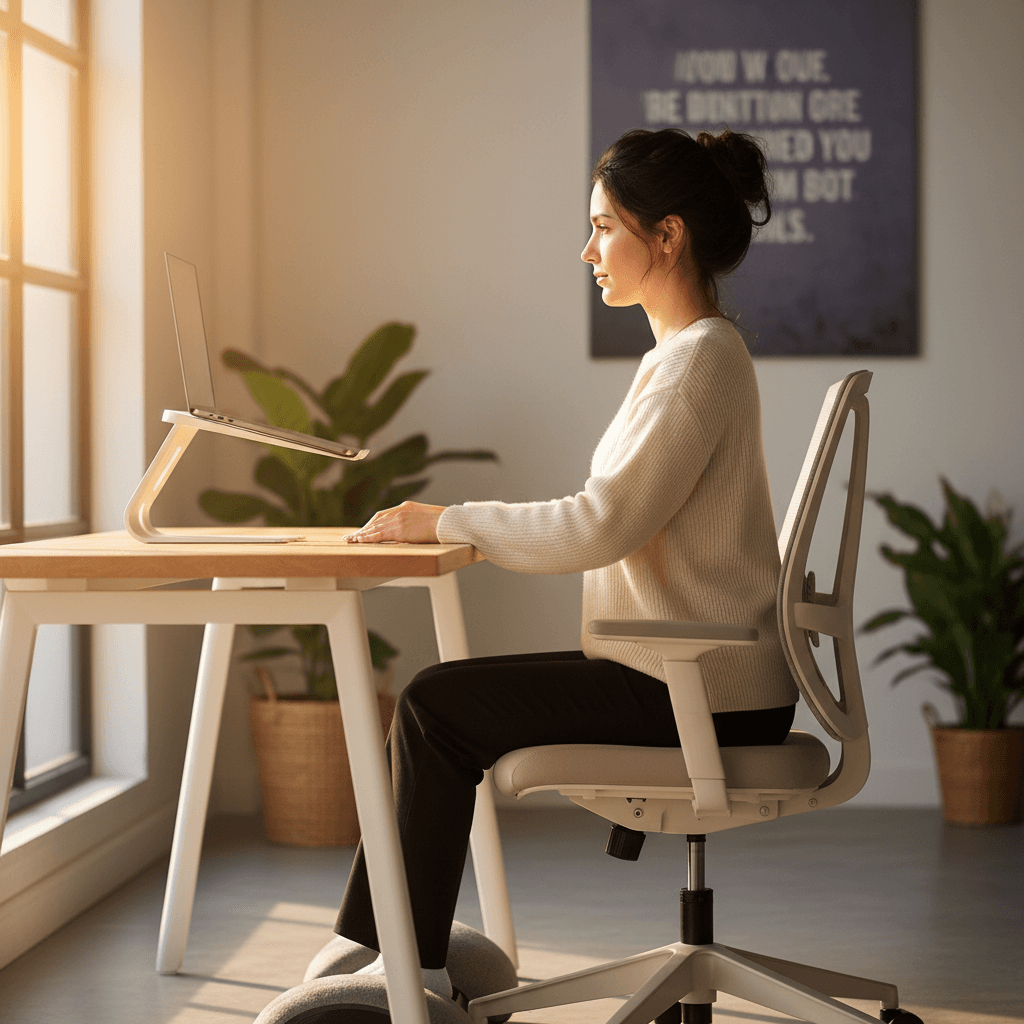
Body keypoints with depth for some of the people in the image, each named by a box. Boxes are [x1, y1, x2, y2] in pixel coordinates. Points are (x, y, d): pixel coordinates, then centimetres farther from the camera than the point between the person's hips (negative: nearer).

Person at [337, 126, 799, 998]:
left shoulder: (701, 359, -16)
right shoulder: (685, 353, 16)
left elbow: (599, 525, -24)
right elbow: (614, 521, 16)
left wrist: (446, 522, -14)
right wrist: (453, 523, 8)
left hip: (700, 698, -10)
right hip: (687, 676, 10)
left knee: (438, 707, -7)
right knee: (441, 697, 7)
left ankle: (412, 967, 7)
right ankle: (377, 951, 11)